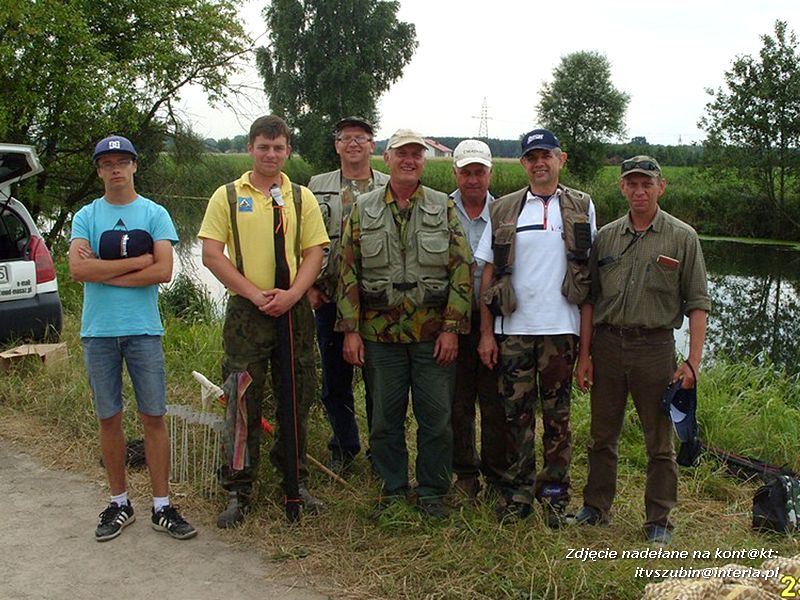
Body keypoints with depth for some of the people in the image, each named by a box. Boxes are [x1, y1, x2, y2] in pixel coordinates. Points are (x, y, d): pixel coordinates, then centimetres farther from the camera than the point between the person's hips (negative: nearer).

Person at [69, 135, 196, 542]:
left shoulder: (155, 214, 3)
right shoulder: (86, 216, 6)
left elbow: (163, 271, -10)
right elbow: (78, 269, -10)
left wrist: (103, 271, -9)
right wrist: (138, 260, -10)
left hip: (143, 329, -1)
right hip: (98, 330, 1)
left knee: (153, 417, 1)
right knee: (108, 418, 8)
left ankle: (162, 507, 10)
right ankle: (119, 503, 22)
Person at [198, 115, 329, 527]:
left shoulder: (301, 198, 10)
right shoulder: (227, 196, 4)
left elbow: (314, 253, 5)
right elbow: (211, 254, -3)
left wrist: (292, 294, -12)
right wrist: (255, 294, -12)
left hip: (295, 310, 2)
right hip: (246, 310, -2)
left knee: (296, 400, 10)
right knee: (243, 402, 1)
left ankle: (295, 481, 26)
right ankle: (238, 491, 13)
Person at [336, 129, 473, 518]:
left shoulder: (444, 208, 4)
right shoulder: (362, 209, 5)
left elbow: (461, 270, 0)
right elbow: (348, 272, 3)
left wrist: (452, 328, -7)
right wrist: (350, 330, -3)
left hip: (433, 335, 0)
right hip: (379, 334, 1)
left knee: (436, 417, 6)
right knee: (385, 417, 9)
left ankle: (432, 492, 23)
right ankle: (392, 489, 26)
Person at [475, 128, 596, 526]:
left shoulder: (581, 207, 6)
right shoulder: (504, 210, 7)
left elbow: (590, 270, 6)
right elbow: (489, 274, 6)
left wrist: (589, 329, -1)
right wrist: (486, 333, 1)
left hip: (560, 329, -1)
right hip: (512, 329, 1)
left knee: (557, 415, 7)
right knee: (517, 413, 7)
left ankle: (554, 494, 19)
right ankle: (517, 491, 19)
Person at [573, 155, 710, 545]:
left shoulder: (682, 238, 0)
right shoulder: (606, 236, 8)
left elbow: (697, 304, -1)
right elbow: (590, 299, 9)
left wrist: (693, 361, -8)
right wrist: (584, 355, 4)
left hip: (654, 344, -2)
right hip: (607, 343, 3)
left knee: (659, 442, 6)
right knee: (603, 435, 13)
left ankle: (658, 521, 18)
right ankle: (596, 507, 27)